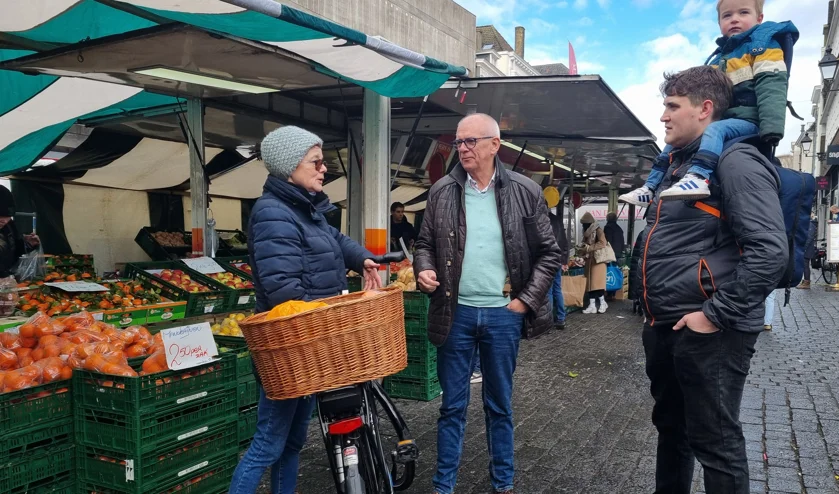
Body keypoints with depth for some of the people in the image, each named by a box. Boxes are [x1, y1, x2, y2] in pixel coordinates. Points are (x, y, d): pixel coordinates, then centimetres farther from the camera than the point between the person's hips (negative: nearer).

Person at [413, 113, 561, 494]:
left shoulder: (525, 192, -2)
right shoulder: (442, 191, 2)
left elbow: (549, 252, 2)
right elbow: (424, 243, 9)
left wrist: (527, 299, -5)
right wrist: (425, 269, -12)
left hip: (503, 313, 0)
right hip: (456, 312, 1)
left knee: (500, 405, 14)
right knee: (453, 406, 10)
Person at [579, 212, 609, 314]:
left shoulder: (598, 230, -8)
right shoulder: (586, 232, 15)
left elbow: (603, 243, -20)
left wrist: (589, 247, -17)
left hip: (598, 260, -7)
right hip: (589, 261, 7)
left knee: (597, 281, -10)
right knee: (590, 283, 3)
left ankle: (602, 303, 2)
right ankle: (592, 305, 3)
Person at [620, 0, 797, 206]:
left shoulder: (764, 44, 0)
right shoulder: (717, 57, 24)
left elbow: (771, 87, -14)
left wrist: (771, 129, -26)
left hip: (747, 121, -8)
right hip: (720, 119, 8)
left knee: (714, 131, -35)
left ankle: (699, 176, -58)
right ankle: (651, 187, 3)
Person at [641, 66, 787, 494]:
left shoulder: (735, 161, -13)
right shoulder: (678, 165, 15)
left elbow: (770, 251, -23)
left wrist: (716, 315, -21)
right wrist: (655, 310, 17)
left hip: (707, 332, -9)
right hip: (664, 327, 9)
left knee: (715, 442, 4)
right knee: (670, 427, 22)